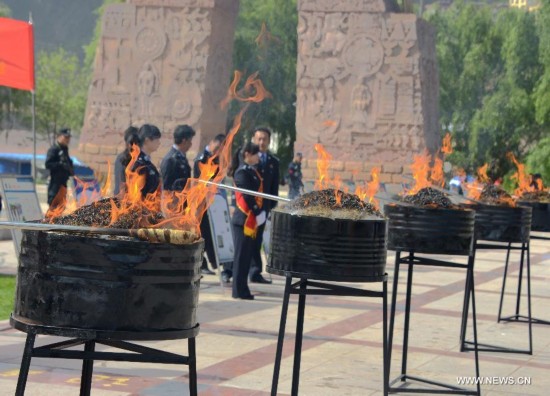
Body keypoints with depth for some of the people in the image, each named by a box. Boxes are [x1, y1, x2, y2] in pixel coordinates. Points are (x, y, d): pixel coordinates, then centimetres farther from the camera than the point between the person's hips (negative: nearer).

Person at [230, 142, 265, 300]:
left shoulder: (252, 171, 14)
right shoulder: (242, 172, -13)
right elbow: (247, 196, -19)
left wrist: (259, 213, 8)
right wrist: (258, 213, -15)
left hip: (252, 220, 9)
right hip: (244, 221, -9)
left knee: (247, 255, 11)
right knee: (242, 255, -4)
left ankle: (241, 289, 17)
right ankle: (239, 290, 1)